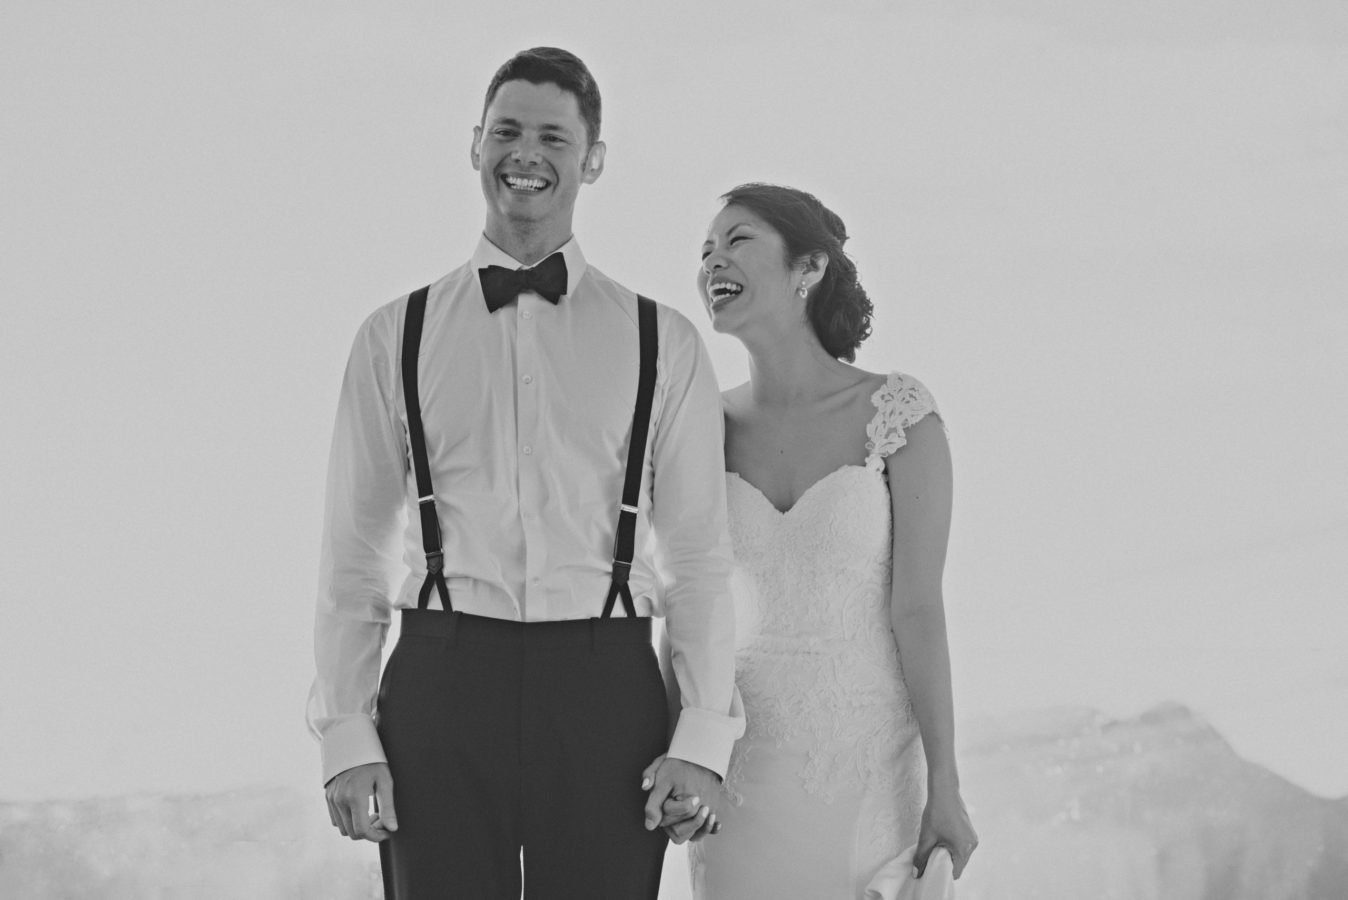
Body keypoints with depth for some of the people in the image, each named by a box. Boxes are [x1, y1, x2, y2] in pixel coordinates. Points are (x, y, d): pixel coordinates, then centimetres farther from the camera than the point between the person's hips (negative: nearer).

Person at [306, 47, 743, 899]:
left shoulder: (663, 342, 7)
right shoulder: (396, 337, 9)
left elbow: (700, 556, 5)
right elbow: (353, 553, 8)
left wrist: (703, 736, -4)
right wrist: (345, 733, 0)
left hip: (604, 690, 0)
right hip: (442, 681, 0)